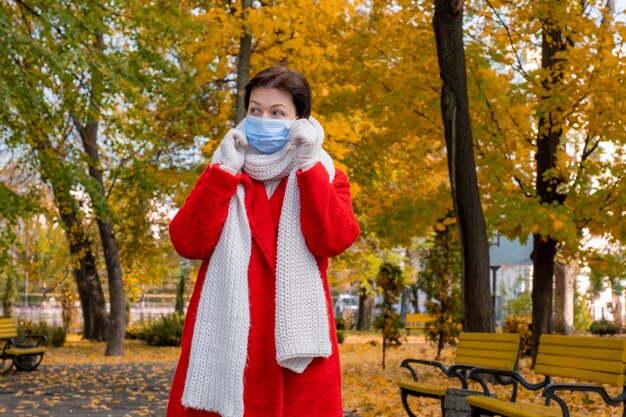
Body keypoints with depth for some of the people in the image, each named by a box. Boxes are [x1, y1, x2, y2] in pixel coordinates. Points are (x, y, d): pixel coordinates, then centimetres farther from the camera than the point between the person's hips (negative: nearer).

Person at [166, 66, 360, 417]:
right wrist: (224, 170, -5)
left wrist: (309, 166, -10)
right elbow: (188, 243, -3)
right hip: (225, 337, 1)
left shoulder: (324, 176, 10)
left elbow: (333, 241, -10)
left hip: (296, 338, -1)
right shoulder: (224, 173, 13)